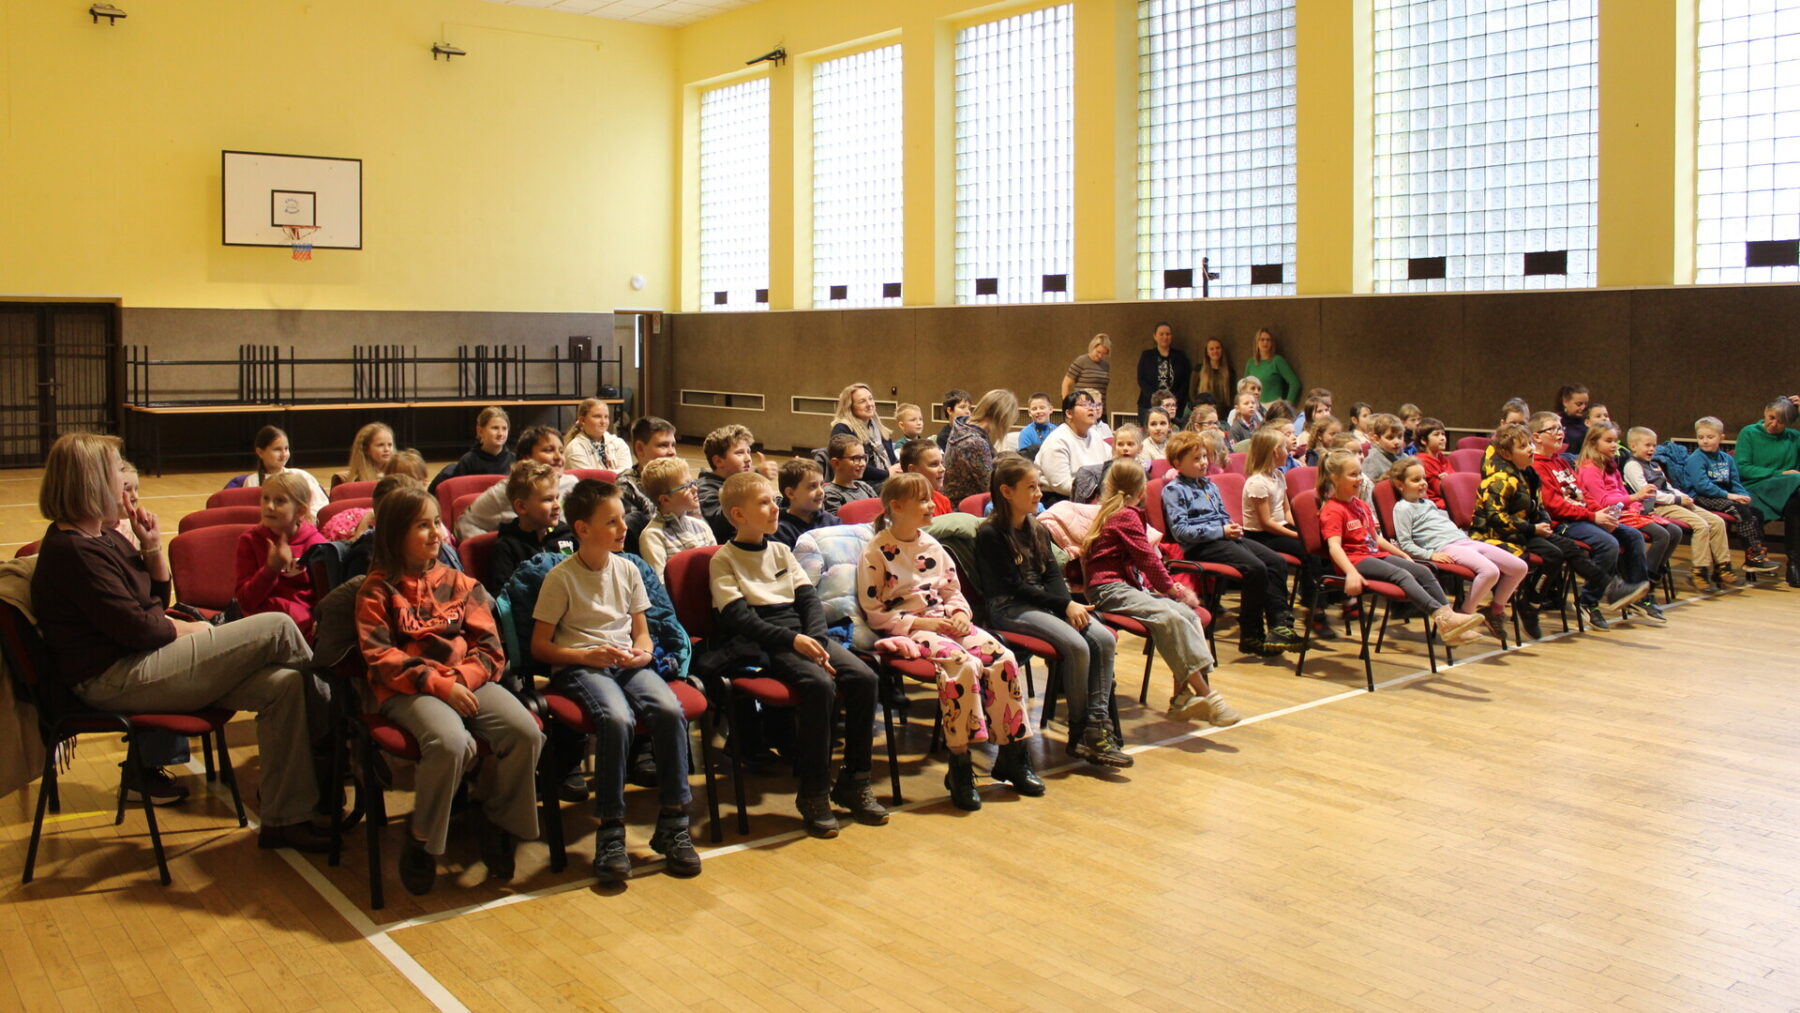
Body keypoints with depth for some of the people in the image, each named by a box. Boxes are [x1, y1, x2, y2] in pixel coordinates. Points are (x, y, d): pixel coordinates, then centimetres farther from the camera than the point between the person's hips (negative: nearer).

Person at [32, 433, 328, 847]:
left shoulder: (103, 537, 15)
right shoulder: (73, 550, -16)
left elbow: (158, 599, 18)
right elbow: (136, 627, -19)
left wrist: (153, 546, 5)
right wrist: (193, 630, -3)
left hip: (142, 662, 10)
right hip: (116, 681, -10)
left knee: (284, 684, -9)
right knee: (277, 628, -16)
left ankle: (284, 818, -5)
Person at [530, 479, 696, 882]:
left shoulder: (628, 569, 13)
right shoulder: (561, 577, -2)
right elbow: (539, 645, -1)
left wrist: (642, 651, -5)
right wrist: (588, 655, -15)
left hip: (628, 663, 4)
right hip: (578, 666, -4)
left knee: (669, 710, -28)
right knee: (617, 718, -37)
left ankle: (672, 823, -18)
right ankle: (610, 832, -26)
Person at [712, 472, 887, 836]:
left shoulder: (781, 551, 20)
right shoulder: (724, 559, 2)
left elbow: (810, 599, 12)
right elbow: (739, 617, -10)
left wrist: (816, 641, -8)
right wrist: (792, 640, -21)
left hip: (802, 634, 6)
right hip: (762, 643, -6)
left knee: (863, 677, -17)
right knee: (820, 685, -32)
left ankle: (854, 781, -5)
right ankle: (813, 792, -20)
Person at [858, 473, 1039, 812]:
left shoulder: (931, 545, 15)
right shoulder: (876, 552, -5)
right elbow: (873, 613, -8)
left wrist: (960, 613, -2)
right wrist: (920, 623, -16)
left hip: (944, 621, 7)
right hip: (905, 629, -6)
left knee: (1003, 659, -18)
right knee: (964, 664, -33)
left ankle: (1012, 755, -5)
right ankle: (959, 767, -23)